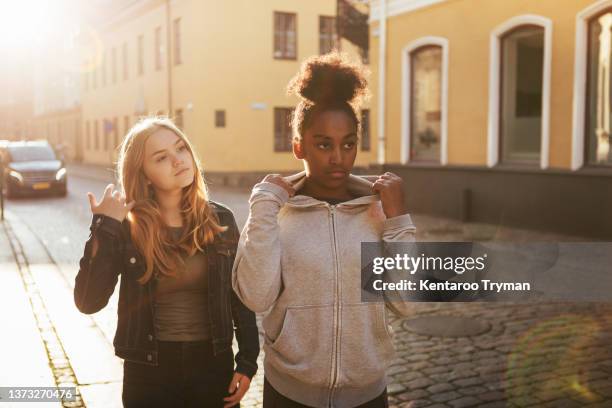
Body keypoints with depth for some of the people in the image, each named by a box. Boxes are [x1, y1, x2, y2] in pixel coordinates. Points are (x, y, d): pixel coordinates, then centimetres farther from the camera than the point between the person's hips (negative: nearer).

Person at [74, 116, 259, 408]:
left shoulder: (220, 220, -4)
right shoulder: (126, 228, -9)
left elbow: (241, 295, 2)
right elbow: (88, 302, -15)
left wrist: (248, 361, 1)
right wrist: (103, 229, -20)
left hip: (214, 364, 1)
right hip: (148, 371, -1)